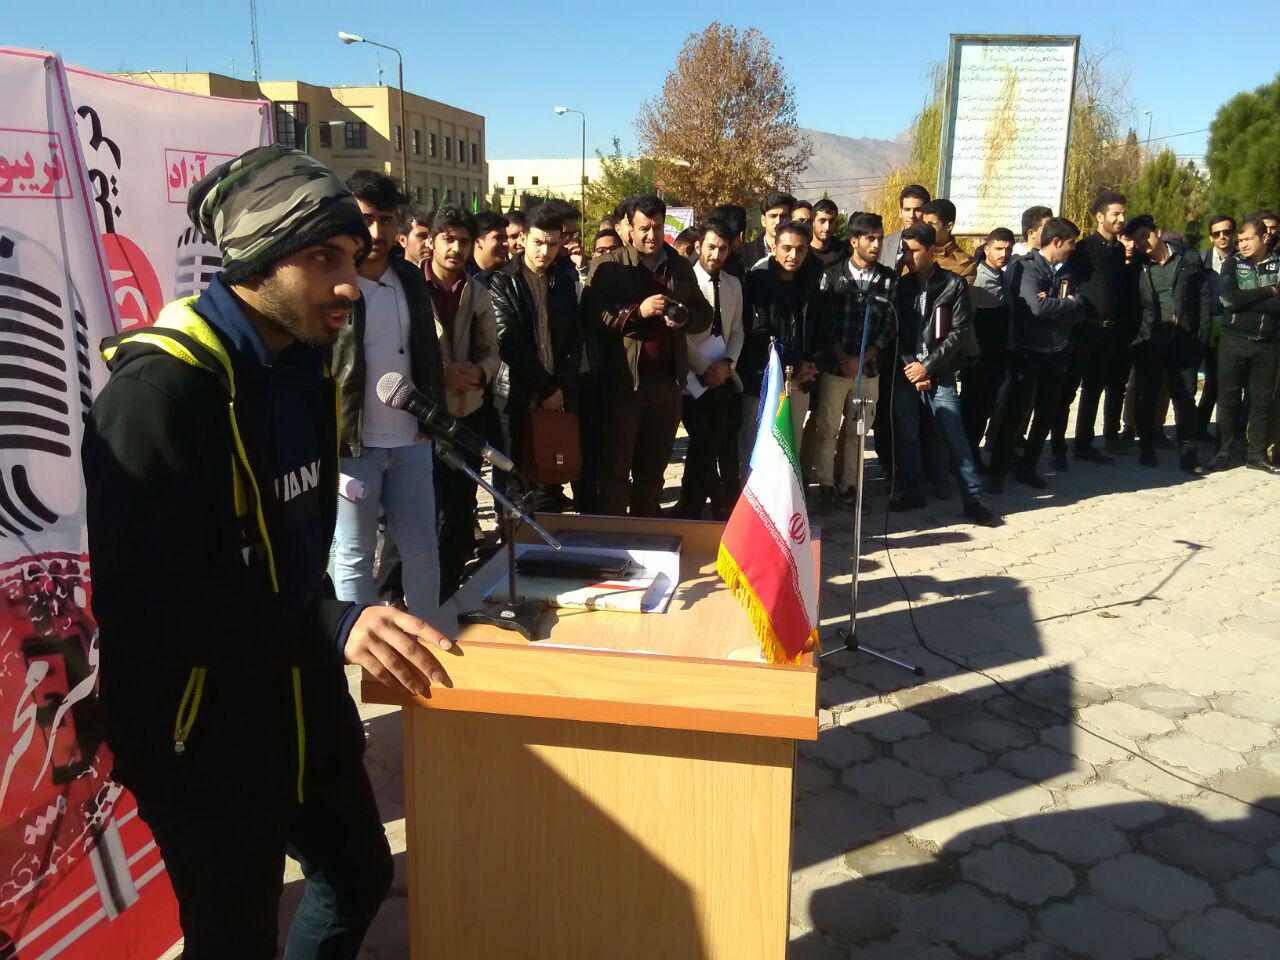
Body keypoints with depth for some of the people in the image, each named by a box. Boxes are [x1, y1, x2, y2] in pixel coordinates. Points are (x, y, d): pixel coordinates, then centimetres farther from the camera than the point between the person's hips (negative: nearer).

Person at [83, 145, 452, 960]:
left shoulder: (300, 366, 4)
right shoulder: (159, 388, -23)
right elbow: (140, 603, -29)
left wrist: (331, 629, 14)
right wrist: (331, 627, -37)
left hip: (303, 704, 8)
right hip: (203, 736, -8)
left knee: (362, 874, 23)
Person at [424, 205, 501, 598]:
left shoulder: (477, 293, 6)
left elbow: (491, 351, 10)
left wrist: (480, 373, -11)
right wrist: (442, 374, -18)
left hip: (470, 414, 4)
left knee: (461, 509, 12)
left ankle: (452, 591, 26)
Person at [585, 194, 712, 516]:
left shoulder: (681, 267, 14)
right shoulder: (607, 266, 0)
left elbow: (704, 314, 18)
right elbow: (592, 315, -11)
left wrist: (685, 318, -4)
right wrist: (638, 311, -19)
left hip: (668, 381, 4)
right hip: (623, 380, -4)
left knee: (653, 467, 14)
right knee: (615, 467, 2)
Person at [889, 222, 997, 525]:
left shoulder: (953, 285, -1)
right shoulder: (901, 286, 8)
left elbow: (959, 332, -6)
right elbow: (895, 332, 7)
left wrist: (927, 366, -12)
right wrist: (909, 366, -6)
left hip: (939, 374, -3)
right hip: (905, 373, 4)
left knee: (954, 437, -6)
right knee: (906, 436, 7)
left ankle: (973, 499, 1)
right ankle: (913, 492, 22)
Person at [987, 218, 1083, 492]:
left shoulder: (1065, 271, 12)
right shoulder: (1026, 268, -9)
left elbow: (1080, 312, 2)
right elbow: (1038, 307, -24)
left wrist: (1054, 306, -15)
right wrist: (1068, 304, -9)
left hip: (1057, 354, 7)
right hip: (1029, 353, -7)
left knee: (1046, 415, 11)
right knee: (1014, 413, -4)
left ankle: (1027, 468, 23)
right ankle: (997, 471, 6)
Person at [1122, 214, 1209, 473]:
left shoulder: (1190, 261, 3)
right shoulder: (1138, 267, 5)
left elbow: (1203, 299, 2)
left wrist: (1202, 335, -4)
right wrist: (1134, 337, -6)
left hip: (1183, 342, -1)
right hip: (1148, 342, 1)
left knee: (1185, 397, 4)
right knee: (1147, 396, 6)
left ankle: (1188, 452, 9)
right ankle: (1146, 448, 17)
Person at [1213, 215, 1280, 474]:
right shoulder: (1233, 263, 3)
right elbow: (1228, 298, -14)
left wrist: (1246, 302, -15)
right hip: (1234, 340, -1)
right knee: (1228, 399, 2)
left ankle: (1257, 454, 15)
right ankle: (1223, 453, 9)